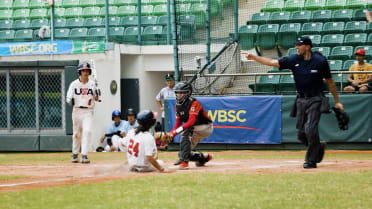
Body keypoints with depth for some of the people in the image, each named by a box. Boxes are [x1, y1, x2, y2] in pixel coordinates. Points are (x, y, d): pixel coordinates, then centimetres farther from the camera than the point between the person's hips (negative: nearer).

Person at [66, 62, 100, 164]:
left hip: (88, 112, 0)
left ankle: (84, 155, -18)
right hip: (77, 111, 0)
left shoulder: (92, 84, 4)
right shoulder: (74, 84, 1)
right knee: (77, 133, 7)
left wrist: (97, 94, -14)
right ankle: (75, 154, 26)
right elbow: (68, 98, 1)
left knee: (87, 131, -16)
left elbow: (96, 99, 9)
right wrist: (70, 101, -22)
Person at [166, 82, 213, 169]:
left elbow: (191, 121, -35)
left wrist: (176, 131, -43)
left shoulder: (193, 103, -23)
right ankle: (205, 157, 27)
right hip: (194, 130, 8)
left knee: (185, 132, -34)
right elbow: (178, 123, 4)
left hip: (206, 127, -8)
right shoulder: (178, 105, 1)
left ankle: (184, 161, -39)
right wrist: (171, 134, -16)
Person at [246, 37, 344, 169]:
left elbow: (329, 81, 2)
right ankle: (318, 148, 31)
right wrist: (254, 58, -14)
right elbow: (273, 62, -3)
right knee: (301, 133, 4)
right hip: (301, 100, 4)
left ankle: (311, 160, -2)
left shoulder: (320, 61, -7)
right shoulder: (294, 60, 0)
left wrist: (337, 101, 5)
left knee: (310, 129, -15)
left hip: (315, 100, -4)